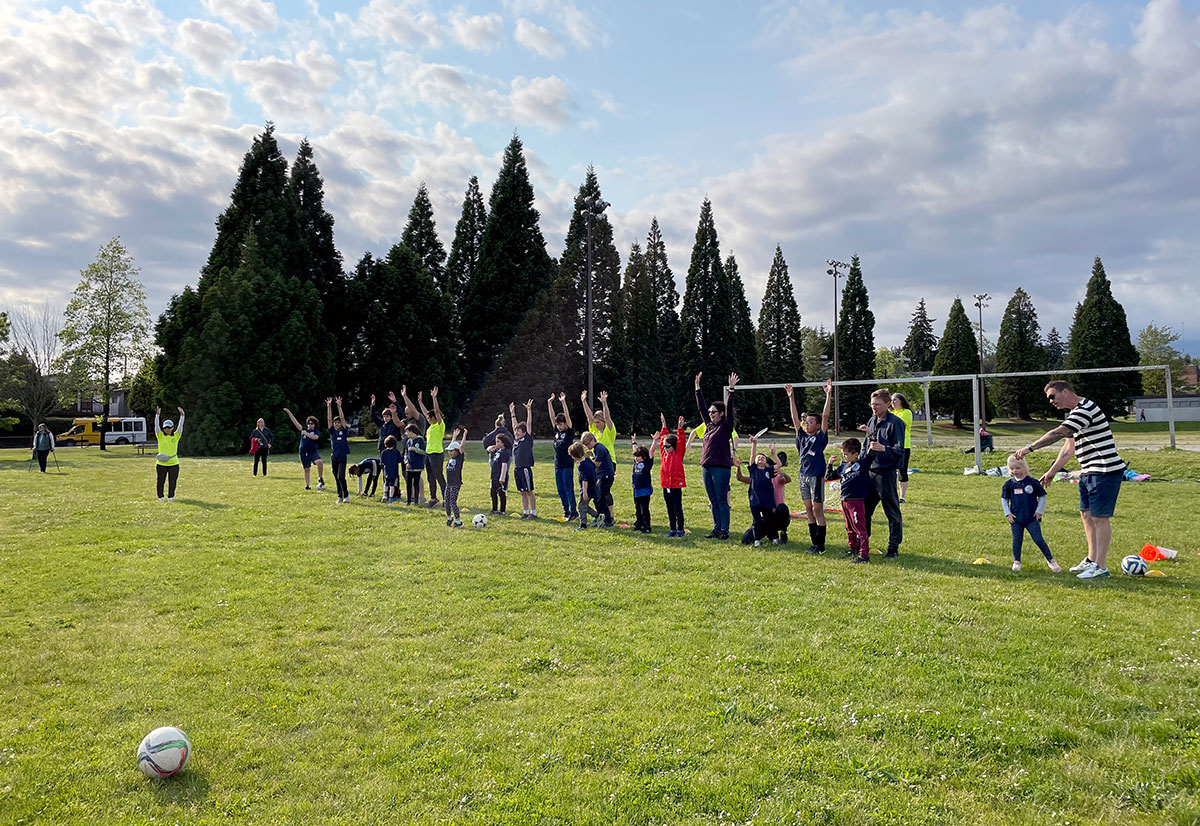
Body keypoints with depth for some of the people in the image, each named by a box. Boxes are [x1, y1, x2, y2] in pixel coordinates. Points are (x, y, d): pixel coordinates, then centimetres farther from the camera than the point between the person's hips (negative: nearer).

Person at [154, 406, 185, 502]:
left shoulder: (176, 436, 5)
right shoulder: (160, 436, 3)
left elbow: (180, 426, -3)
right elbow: (156, 426, -7)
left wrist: (181, 415, -13)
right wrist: (157, 415, -18)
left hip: (174, 463, 1)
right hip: (161, 463, -1)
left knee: (172, 481, 5)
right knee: (161, 481, 6)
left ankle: (171, 497, 16)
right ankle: (160, 497, 18)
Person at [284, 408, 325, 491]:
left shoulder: (316, 431, 7)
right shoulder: (304, 430, 14)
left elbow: (315, 437, -15)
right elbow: (295, 421, 12)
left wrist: (306, 433, -11)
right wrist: (289, 412, 8)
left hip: (313, 451, -3)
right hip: (303, 452, 3)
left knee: (319, 462, -30)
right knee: (307, 469, 6)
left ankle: (320, 479, -16)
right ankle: (307, 486, 16)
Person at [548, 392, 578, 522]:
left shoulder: (569, 431, -4)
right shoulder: (557, 431, 11)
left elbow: (567, 417, -15)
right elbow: (552, 417, 10)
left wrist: (563, 402, -20)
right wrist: (549, 402, 5)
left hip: (567, 465, -7)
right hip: (557, 465, 7)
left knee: (568, 490, -6)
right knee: (561, 491, 9)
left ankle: (574, 512, 0)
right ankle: (566, 512, 16)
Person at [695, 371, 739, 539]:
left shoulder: (726, 426, -2)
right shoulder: (709, 425, 14)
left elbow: (729, 408, -12)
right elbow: (701, 407, 18)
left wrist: (731, 389, -19)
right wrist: (698, 388, 19)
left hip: (721, 467, -7)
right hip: (706, 467, 7)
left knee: (722, 500, -3)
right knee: (713, 501, 10)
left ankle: (725, 530, 2)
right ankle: (716, 529, 17)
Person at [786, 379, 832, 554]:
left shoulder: (820, 437, -4)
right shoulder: (802, 436, 10)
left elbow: (825, 416, -10)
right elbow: (795, 418, 12)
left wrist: (828, 395, -14)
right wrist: (791, 397, 11)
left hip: (816, 476, -6)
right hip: (803, 475, 6)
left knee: (817, 510, -4)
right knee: (809, 510, 9)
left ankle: (820, 545, 1)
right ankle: (814, 543, 16)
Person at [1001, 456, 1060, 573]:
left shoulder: (1032, 482, -5)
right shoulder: (1009, 484, 1)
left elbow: (1042, 496, 5)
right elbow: (1004, 499, 11)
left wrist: (1039, 511, -1)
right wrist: (1007, 513, 3)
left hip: (1032, 518, -2)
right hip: (1015, 519, 2)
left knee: (1038, 539, -5)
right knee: (1017, 540, 4)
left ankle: (1051, 560, 9)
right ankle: (1016, 562, 19)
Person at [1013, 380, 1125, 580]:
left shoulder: (1085, 409, -17)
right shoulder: (1074, 413, 17)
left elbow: (1058, 433, -27)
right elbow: (1069, 447, 22)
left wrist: (1030, 448, -26)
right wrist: (1052, 471, 22)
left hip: (1105, 471, -10)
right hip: (1089, 472, 10)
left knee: (1100, 518, -5)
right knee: (1086, 514, 16)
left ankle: (1101, 566, 2)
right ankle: (1092, 559, 27)